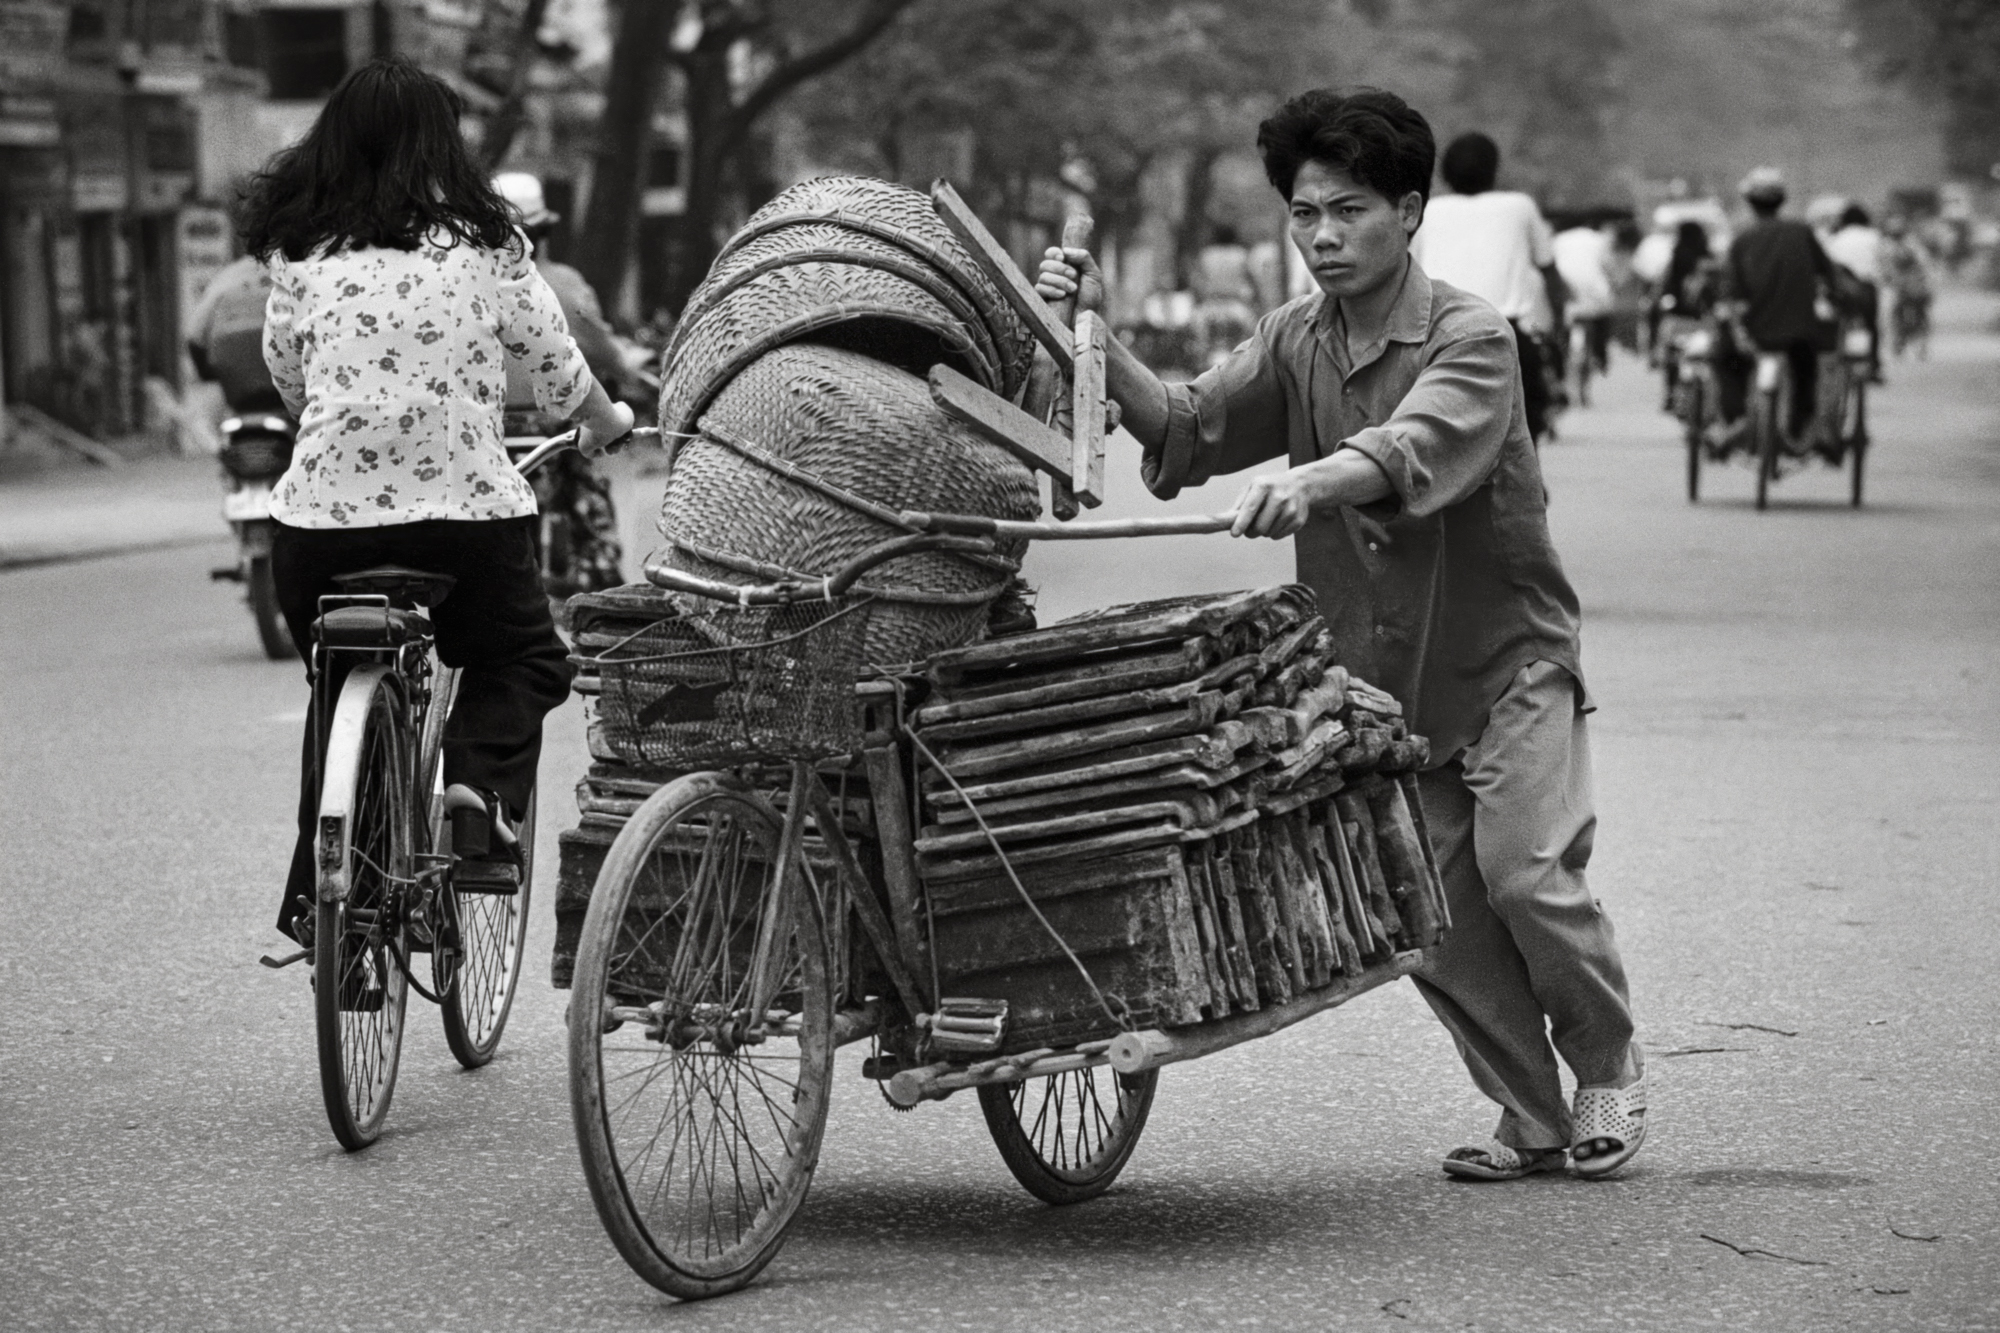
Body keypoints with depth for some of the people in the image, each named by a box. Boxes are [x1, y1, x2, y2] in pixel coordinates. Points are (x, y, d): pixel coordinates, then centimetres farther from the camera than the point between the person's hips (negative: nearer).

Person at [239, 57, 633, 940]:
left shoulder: (300, 252, 4)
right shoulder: (483, 243, 0)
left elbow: (284, 373, 15)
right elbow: (555, 364, 10)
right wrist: (605, 422, 30)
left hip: (323, 510, 2)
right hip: (467, 504, -2)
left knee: (339, 690, 20)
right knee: (522, 660, 20)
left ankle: (314, 895, 17)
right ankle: (480, 787, -8)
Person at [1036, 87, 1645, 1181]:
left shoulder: (1470, 338, -14)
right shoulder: (1294, 343, 4)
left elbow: (1414, 448, -34)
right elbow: (1188, 433, -7)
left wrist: (1307, 482, -53)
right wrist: (1099, 344, -21)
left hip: (1504, 653, -5)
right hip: (1377, 670, 5)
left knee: (1528, 873, -15)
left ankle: (1609, 1069, 10)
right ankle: (1531, 1119, 13)